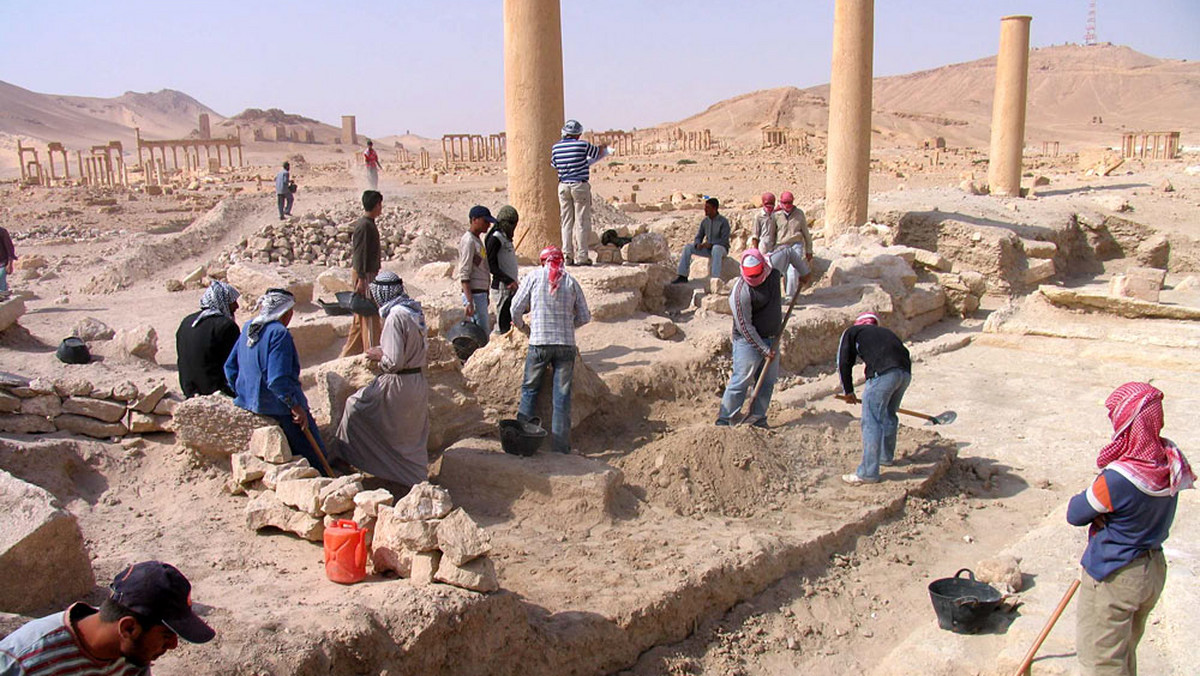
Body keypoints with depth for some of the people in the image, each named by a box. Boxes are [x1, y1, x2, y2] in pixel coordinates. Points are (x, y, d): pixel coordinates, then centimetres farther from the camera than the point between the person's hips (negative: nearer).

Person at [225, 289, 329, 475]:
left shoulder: (248, 328, 9)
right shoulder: (279, 333, -19)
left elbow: (230, 366, 17)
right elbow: (278, 379, -25)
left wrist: (242, 394, 24)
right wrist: (296, 406, -19)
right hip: (277, 407, -9)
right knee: (314, 455, -2)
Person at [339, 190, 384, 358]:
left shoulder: (368, 223, 14)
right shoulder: (364, 225, -17)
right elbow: (360, 254, -21)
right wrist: (361, 279, -23)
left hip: (369, 273, 10)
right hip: (365, 274, -10)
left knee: (361, 316, 15)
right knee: (369, 315, -5)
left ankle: (349, 353, 22)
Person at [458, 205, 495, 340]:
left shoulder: (477, 240, 17)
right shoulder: (468, 241, -13)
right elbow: (464, 274, -18)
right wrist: (469, 302, -24)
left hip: (481, 293, 10)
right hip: (474, 294, -10)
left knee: (484, 332, 13)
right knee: (482, 334, -9)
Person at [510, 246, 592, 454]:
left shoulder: (534, 276, 3)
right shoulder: (571, 281, 7)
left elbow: (516, 308, 4)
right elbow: (585, 317, 10)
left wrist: (521, 326, 23)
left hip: (539, 343, -1)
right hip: (566, 344, 1)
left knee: (529, 389, 15)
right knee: (562, 396, 4)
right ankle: (560, 447, 5)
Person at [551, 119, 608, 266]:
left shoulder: (556, 147, 5)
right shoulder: (582, 145, -8)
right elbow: (598, 152, 7)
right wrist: (603, 146, 30)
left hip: (563, 186, 5)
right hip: (580, 185, -4)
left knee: (567, 222, 8)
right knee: (582, 222, 0)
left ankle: (567, 255, 5)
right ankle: (581, 256, -1)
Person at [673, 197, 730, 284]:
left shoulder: (723, 221, -13)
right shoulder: (705, 221, 5)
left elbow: (724, 240, -19)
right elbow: (698, 237, 8)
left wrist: (711, 244, -31)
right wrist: (698, 244, -16)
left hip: (721, 248, -6)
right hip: (708, 248, 6)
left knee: (716, 249, -42)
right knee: (687, 248, -11)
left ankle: (716, 278, -48)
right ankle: (682, 276, -14)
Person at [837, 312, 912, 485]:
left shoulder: (852, 332, 21)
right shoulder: (885, 332, 35)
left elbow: (844, 362, 13)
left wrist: (848, 391, 25)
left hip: (883, 373, -6)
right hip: (905, 373, 6)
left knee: (871, 422, -1)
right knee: (889, 415, 25)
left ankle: (868, 473, 1)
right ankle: (887, 456, 43)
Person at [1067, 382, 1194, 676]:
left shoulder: (1117, 479, -31)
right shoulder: (1171, 460, -8)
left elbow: (1075, 514, -16)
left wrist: (1082, 500, 2)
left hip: (1113, 579, -8)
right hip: (1154, 571, 8)